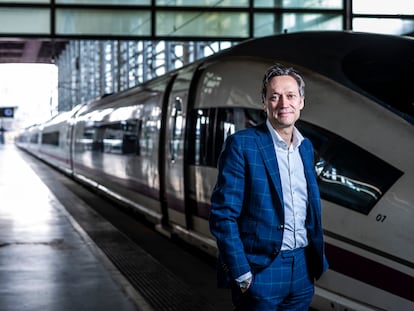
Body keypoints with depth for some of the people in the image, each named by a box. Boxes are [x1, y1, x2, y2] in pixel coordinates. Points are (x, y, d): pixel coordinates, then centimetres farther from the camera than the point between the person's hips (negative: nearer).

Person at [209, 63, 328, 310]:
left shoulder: (306, 147, 10)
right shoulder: (241, 145, -11)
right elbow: (223, 215, -14)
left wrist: (318, 258, 12)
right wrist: (241, 274, -16)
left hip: (302, 269, 6)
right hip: (260, 271, -6)